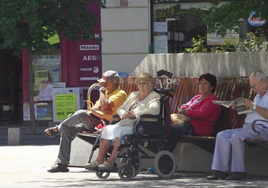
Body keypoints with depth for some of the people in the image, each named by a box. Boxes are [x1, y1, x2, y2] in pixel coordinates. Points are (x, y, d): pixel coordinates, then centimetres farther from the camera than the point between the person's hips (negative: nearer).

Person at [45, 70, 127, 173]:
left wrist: (102, 89, -9)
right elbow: (92, 109, 15)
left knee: (81, 114, -30)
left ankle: (58, 128, -5)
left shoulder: (120, 94, -5)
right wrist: (100, 108, -8)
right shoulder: (106, 93, 25)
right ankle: (61, 163, -8)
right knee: (67, 129, -6)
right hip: (95, 122, 9)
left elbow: (105, 105, -22)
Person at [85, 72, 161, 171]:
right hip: (125, 123, 7)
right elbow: (120, 109, 26)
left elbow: (154, 110, -18)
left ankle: (111, 162, -34)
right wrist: (124, 114, 1)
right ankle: (99, 160, -25)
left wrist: (134, 114, -19)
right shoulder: (133, 95, 28)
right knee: (107, 129, -18)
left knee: (120, 130, -33)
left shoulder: (154, 97, 4)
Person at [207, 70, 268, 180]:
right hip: (248, 126, 9)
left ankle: (239, 171, -24)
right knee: (222, 135, -9)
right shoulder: (258, 96, 27)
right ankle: (220, 171, -16)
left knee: (236, 136, -32)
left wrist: (253, 106, -14)